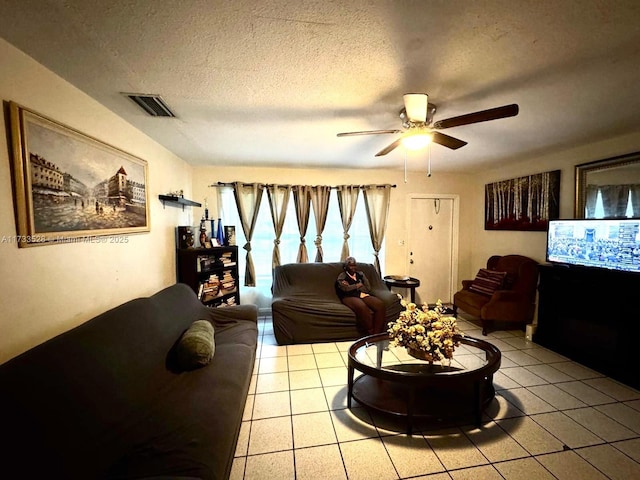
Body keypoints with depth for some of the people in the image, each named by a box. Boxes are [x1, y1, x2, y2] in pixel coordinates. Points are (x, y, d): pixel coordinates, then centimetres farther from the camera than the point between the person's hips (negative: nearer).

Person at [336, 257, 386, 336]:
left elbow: (368, 288, 11)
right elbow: (346, 288, -6)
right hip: (350, 297, -4)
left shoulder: (360, 274, 25)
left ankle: (377, 334, -27)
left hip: (363, 295, 5)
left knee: (380, 304, -27)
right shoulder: (342, 276, 13)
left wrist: (353, 287, 1)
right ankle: (371, 334, -29)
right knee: (362, 307, -40)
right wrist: (358, 285, 6)